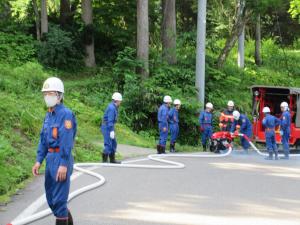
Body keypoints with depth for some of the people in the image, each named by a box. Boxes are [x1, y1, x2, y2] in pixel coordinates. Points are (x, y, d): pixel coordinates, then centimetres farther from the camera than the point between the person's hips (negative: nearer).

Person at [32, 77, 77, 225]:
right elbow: (43, 139, 16)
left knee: (59, 199, -5)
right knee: (51, 197, 16)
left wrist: (63, 164, -23)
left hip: (61, 158, -9)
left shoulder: (66, 114, -14)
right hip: (50, 157, 9)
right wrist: (39, 161, 10)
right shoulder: (48, 115, 12)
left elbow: (66, 141, -19)